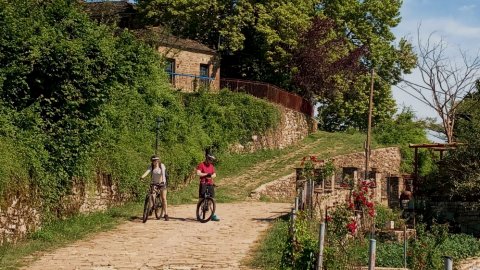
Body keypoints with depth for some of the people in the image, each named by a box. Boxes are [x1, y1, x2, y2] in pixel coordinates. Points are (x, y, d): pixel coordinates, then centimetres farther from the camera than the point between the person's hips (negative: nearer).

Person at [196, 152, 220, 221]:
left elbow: (214, 174, 10)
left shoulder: (212, 166, 14)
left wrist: (211, 176, -12)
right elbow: (198, 173, -16)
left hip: (210, 184, 5)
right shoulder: (201, 165, -4)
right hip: (203, 184, -5)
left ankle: (213, 215, 6)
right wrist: (206, 174, -20)